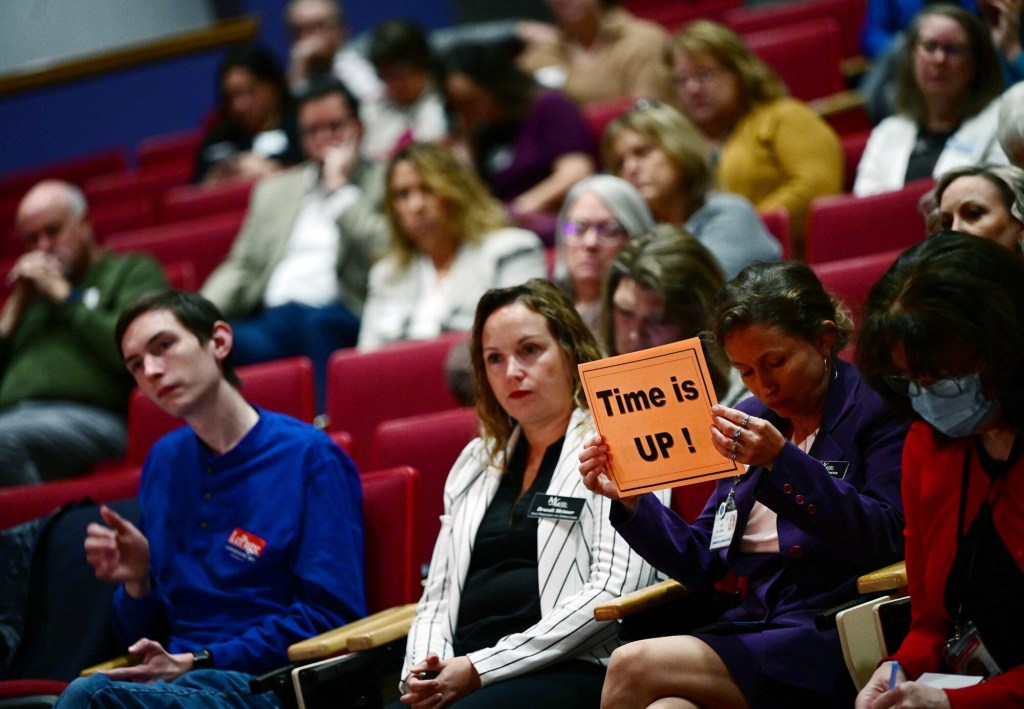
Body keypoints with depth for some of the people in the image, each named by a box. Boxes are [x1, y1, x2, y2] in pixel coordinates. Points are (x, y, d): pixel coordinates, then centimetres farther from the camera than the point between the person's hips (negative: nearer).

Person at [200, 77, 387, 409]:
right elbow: (242, 267, 22)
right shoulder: (275, 191, 28)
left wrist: (339, 186, 0)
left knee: (319, 322, -40)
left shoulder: (385, 183, 14)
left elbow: (385, 252, -4)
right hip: (272, 320, 3)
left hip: (343, 316, -3)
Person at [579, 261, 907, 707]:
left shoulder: (875, 410, 1)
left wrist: (782, 462, -21)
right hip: (754, 629, 6)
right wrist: (628, 498, 5)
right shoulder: (751, 423, 19)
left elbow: (886, 539, -13)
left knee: (634, 667, -24)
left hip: (834, 642, -5)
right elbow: (702, 563, 21)